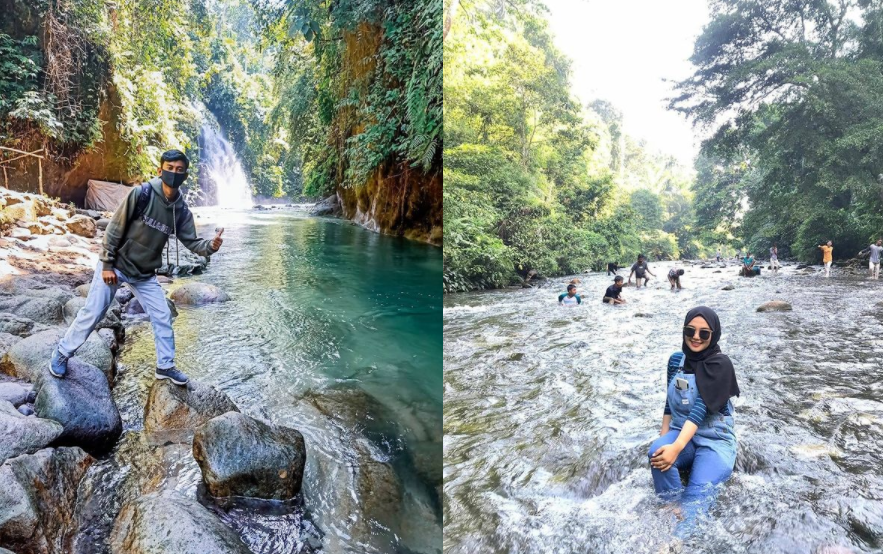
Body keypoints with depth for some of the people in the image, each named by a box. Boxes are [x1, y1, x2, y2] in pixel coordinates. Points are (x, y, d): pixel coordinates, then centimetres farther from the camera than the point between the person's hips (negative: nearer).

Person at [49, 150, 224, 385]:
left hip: (145, 274, 5)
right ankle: (62, 353, 26)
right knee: (92, 313, 3)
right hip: (115, 265, -5)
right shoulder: (142, 194, -20)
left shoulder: (181, 211, -5)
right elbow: (115, 228, -16)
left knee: (163, 316, 4)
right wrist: (106, 265, -15)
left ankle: (165, 366, 17)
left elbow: (192, 242, -2)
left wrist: (211, 246, -26)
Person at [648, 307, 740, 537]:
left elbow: (701, 408, -23)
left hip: (715, 440, -3)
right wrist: (663, 438, -1)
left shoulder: (720, 364, -12)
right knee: (657, 453, -30)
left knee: (699, 490, -28)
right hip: (681, 432, 3)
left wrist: (676, 447, -32)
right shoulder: (676, 360, 4)